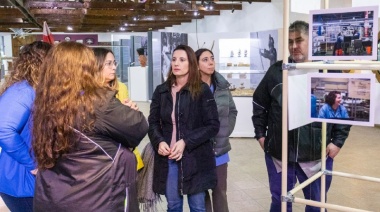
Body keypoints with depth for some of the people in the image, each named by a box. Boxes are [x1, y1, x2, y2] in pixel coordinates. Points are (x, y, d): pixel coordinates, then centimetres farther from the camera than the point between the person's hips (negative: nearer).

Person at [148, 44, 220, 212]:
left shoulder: (202, 90, -5)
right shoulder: (161, 91, 7)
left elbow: (213, 125, -8)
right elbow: (153, 122, 8)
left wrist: (186, 142, -17)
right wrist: (159, 142, -12)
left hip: (195, 159, -3)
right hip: (167, 159, 3)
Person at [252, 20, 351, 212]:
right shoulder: (276, 71, 0)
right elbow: (259, 104, 10)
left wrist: (338, 140, -4)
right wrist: (260, 133, 7)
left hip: (317, 154, -1)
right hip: (278, 153, 1)